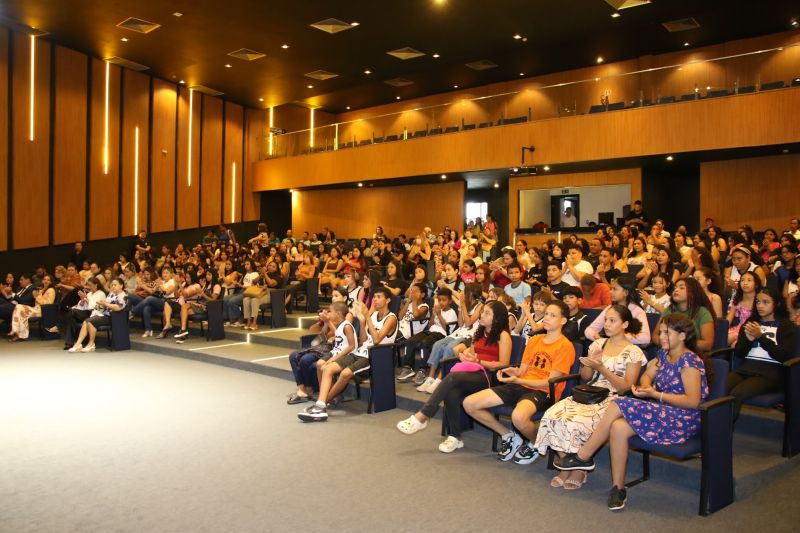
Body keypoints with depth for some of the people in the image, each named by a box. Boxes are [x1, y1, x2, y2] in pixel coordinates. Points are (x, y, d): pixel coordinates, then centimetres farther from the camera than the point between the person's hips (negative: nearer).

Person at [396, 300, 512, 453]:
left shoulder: (503, 335, 1)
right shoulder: (479, 333, 23)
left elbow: (503, 364, -5)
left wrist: (478, 361, -12)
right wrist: (465, 354, 7)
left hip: (489, 377, -6)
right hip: (473, 373, 6)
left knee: (453, 377, -33)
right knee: (451, 393, -30)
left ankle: (421, 417, -32)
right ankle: (455, 437, -21)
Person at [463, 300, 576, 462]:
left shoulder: (565, 346, -5)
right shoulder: (534, 340, 18)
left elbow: (550, 382, -11)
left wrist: (518, 380, -19)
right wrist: (515, 371, -10)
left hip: (543, 392, -7)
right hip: (520, 386, 7)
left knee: (519, 416, -41)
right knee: (469, 403, -8)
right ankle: (509, 436, 10)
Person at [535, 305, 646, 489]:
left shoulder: (633, 353, 0)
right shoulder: (598, 344, 15)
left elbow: (627, 386, -6)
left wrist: (601, 368, -14)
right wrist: (590, 363, -3)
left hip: (612, 400, -5)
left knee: (576, 423, -32)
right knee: (552, 416, -22)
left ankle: (580, 469, -7)